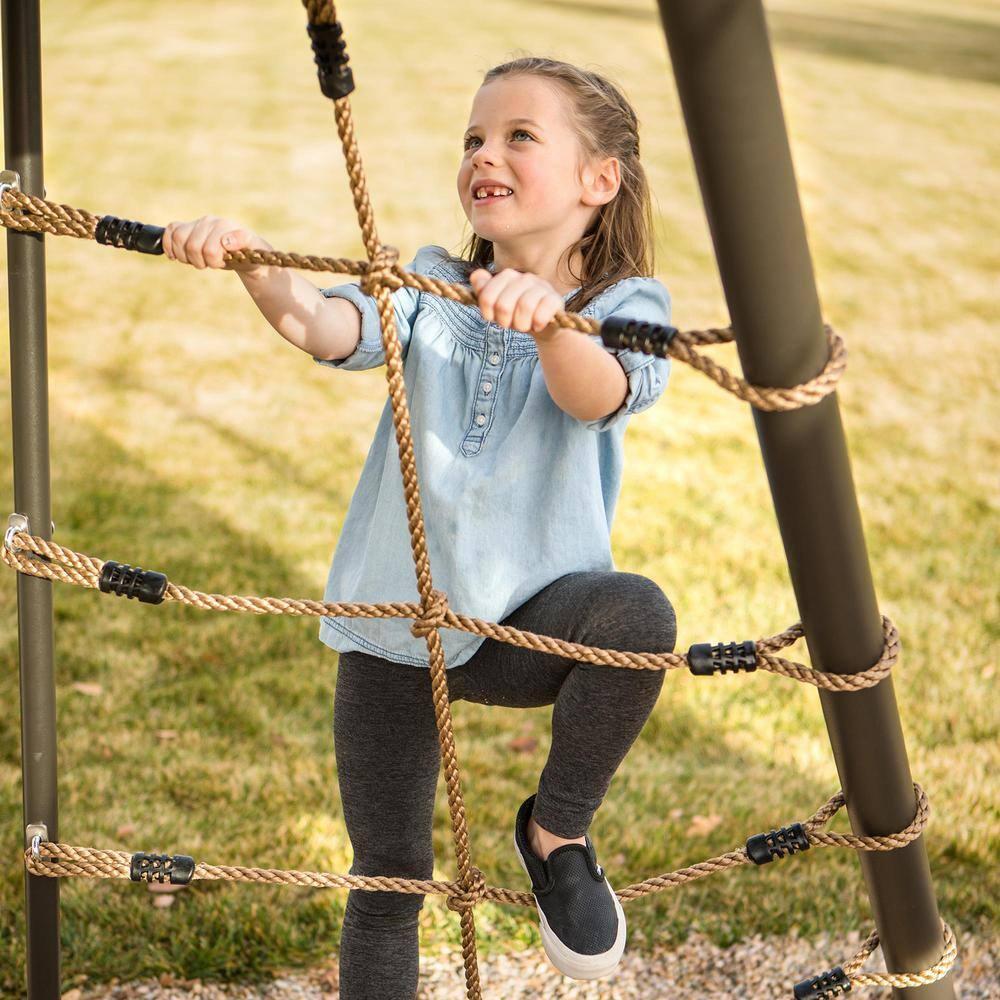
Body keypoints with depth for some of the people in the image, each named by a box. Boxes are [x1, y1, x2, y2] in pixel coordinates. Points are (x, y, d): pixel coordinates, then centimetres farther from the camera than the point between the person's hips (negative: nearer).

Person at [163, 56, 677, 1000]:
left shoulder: (625, 306, -5)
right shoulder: (430, 285, 1)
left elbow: (598, 396, -28)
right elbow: (327, 327, -19)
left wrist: (549, 323, -50)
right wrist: (258, 269, -41)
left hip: (532, 619, -2)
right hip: (394, 627, 2)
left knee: (636, 614, -34)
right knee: (387, 878, 4)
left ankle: (558, 832, -8)